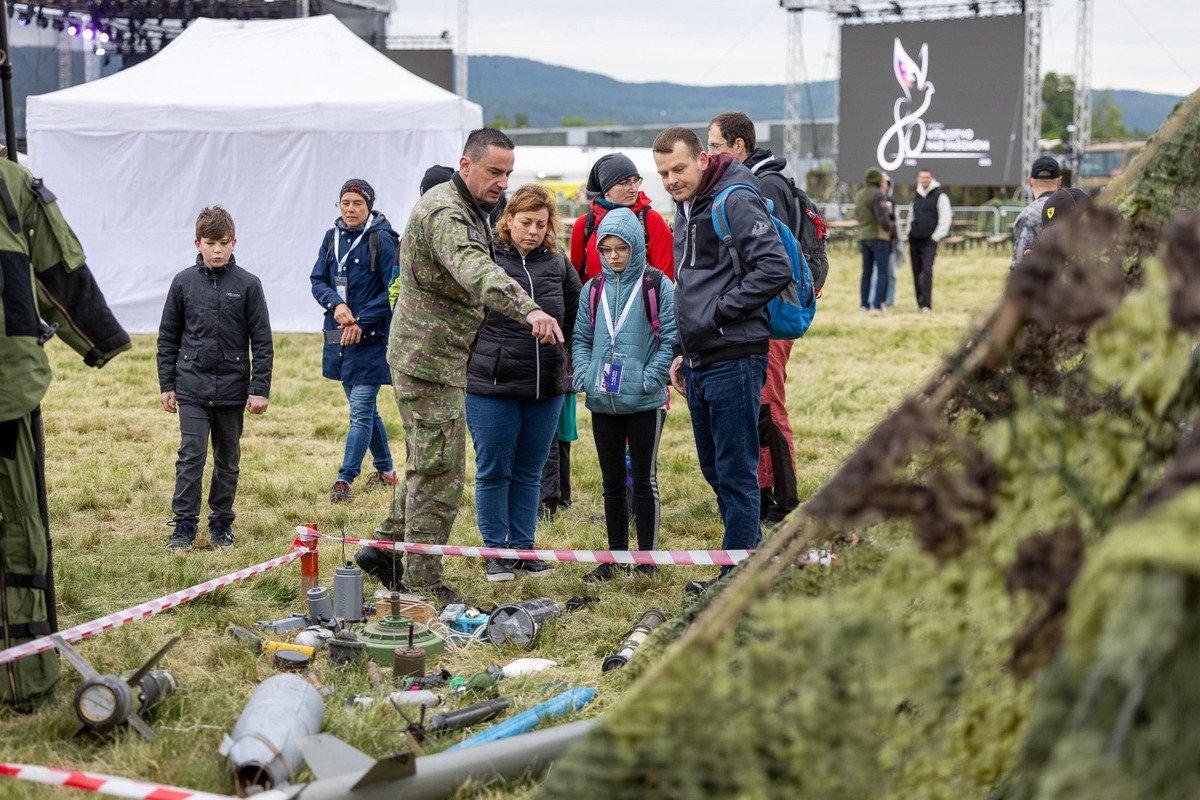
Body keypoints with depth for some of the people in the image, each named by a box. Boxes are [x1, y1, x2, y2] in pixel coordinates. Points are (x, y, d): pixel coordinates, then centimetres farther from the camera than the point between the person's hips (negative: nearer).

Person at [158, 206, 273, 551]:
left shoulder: (248, 285, -2)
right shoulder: (183, 282, 2)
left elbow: (262, 341, 0)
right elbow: (168, 337, 9)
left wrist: (259, 389, -5)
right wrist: (167, 385, 6)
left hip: (232, 388, 0)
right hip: (192, 388, 0)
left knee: (228, 460, 10)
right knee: (191, 456, -5)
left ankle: (221, 522, 22)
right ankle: (184, 524, 2)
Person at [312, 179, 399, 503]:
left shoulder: (382, 240, -9)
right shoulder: (332, 238, 8)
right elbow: (317, 280, 7)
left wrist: (361, 321, -17)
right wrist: (336, 304, -14)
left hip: (372, 338, -6)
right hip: (339, 336, 7)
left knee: (361, 411, -7)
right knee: (364, 408, 17)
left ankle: (345, 478, -4)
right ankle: (385, 470, 31)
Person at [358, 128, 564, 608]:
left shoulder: (467, 209, 15)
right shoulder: (445, 213, -21)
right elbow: (477, 273, -40)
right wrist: (529, 309, -55)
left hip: (433, 355, 10)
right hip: (430, 357, -10)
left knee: (428, 465, 19)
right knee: (441, 472, -6)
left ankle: (385, 548, 29)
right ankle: (423, 586, 1)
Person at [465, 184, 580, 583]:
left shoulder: (558, 264, 8)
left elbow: (577, 317, 21)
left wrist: (567, 359, 16)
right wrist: (472, 361, -1)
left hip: (546, 386, 4)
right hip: (491, 385, -4)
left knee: (530, 472, 12)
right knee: (494, 471, 4)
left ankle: (523, 548, 22)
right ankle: (496, 551, 16)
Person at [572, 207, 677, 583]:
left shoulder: (658, 286, -4)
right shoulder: (593, 289, 8)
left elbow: (671, 338, -6)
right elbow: (581, 339, 13)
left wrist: (650, 379, -15)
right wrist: (584, 376, -3)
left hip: (645, 402, -4)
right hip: (602, 401, 4)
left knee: (644, 480, 3)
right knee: (612, 482, 12)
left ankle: (647, 560, 13)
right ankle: (615, 558, 21)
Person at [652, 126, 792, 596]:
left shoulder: (736, 201, -12)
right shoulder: (685, 208, 17)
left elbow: (776, 268, -22)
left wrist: (719, 312, -16)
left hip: (734, 359, -10)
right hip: (699, 363, 10)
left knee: (736, 472, -2)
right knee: (715, 470, 16)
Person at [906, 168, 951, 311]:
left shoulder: (940, 196, -2)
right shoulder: (916, 196, 16)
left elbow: (945, 218, -6)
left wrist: (936, 236, -10)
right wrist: (909, 233, 12)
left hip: (929, 240, -6)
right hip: (914, 240, 6)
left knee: (927, 271, -16)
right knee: (916, 272, 5)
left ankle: (927, 304, -19)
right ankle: (920, 302, 11)